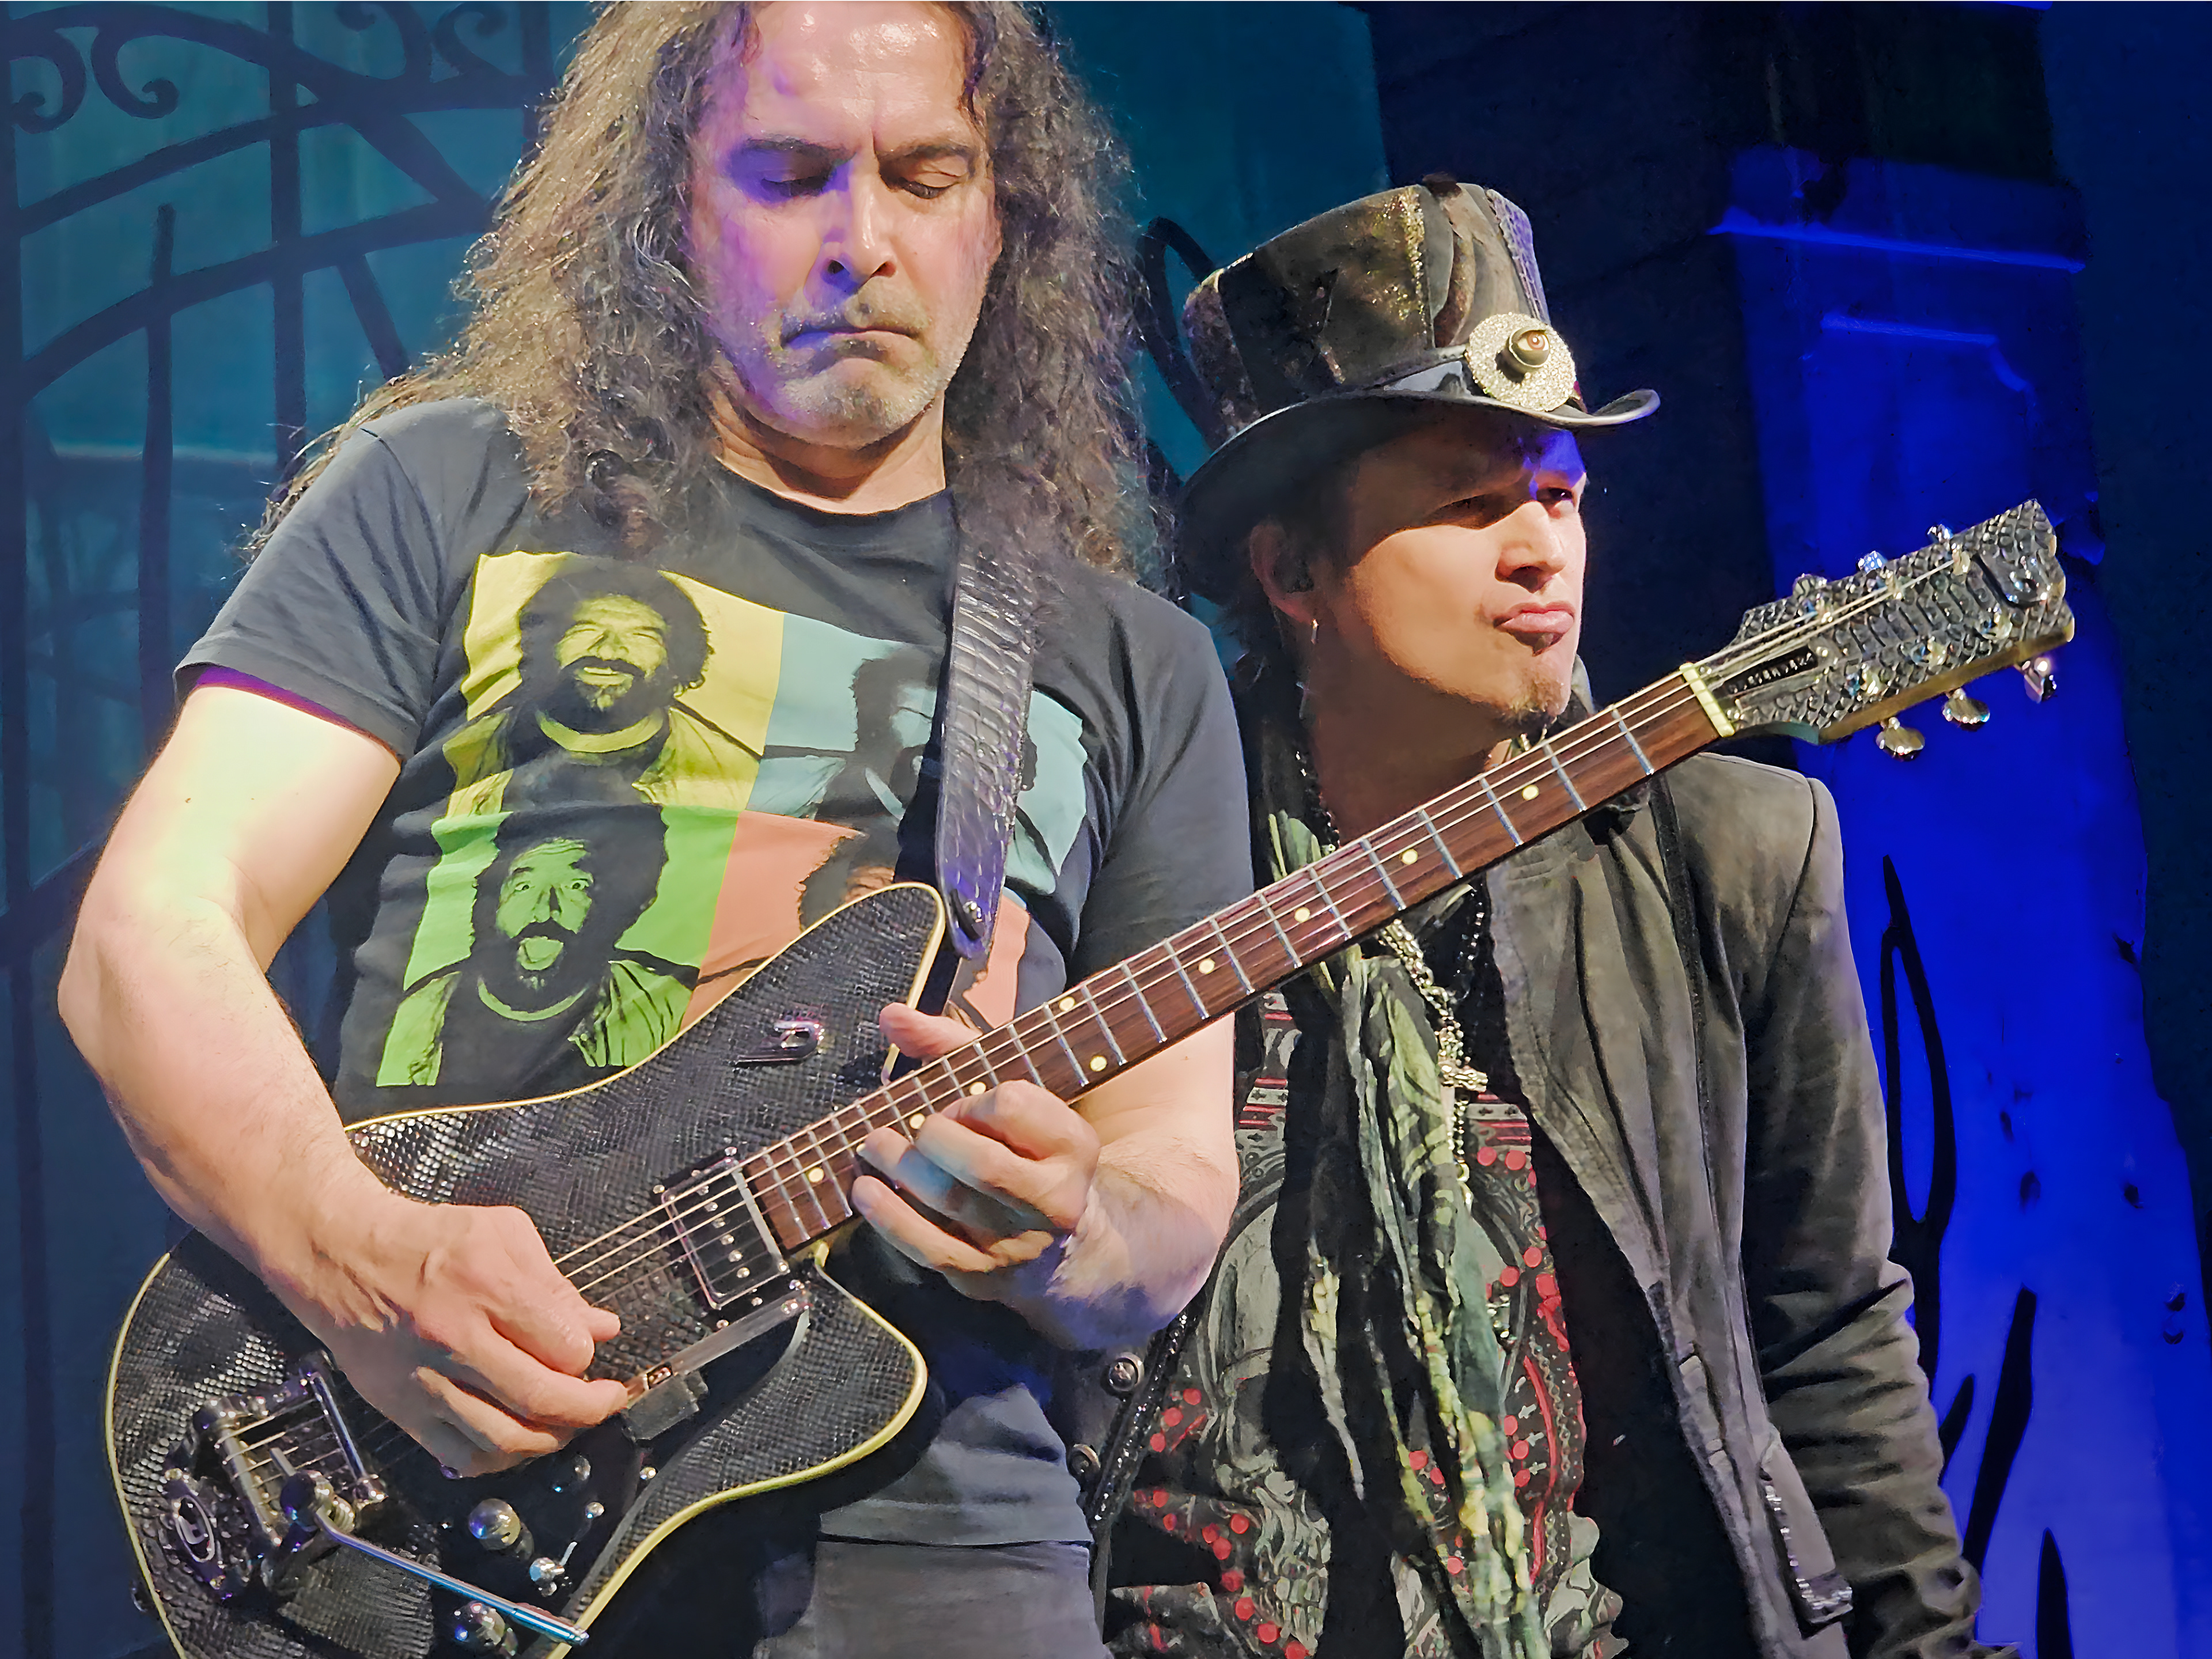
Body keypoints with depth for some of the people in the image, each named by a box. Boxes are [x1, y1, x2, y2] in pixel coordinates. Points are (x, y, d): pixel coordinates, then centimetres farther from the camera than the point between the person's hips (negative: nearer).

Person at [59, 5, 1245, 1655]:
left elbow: (1180, 1180, 12)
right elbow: (155, 932, 1)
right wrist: (364, 1257, -16)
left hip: (915, 1523, 2)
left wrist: (1069, 1243, -11)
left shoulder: (1138, 668, 14)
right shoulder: (453, 497, 8)